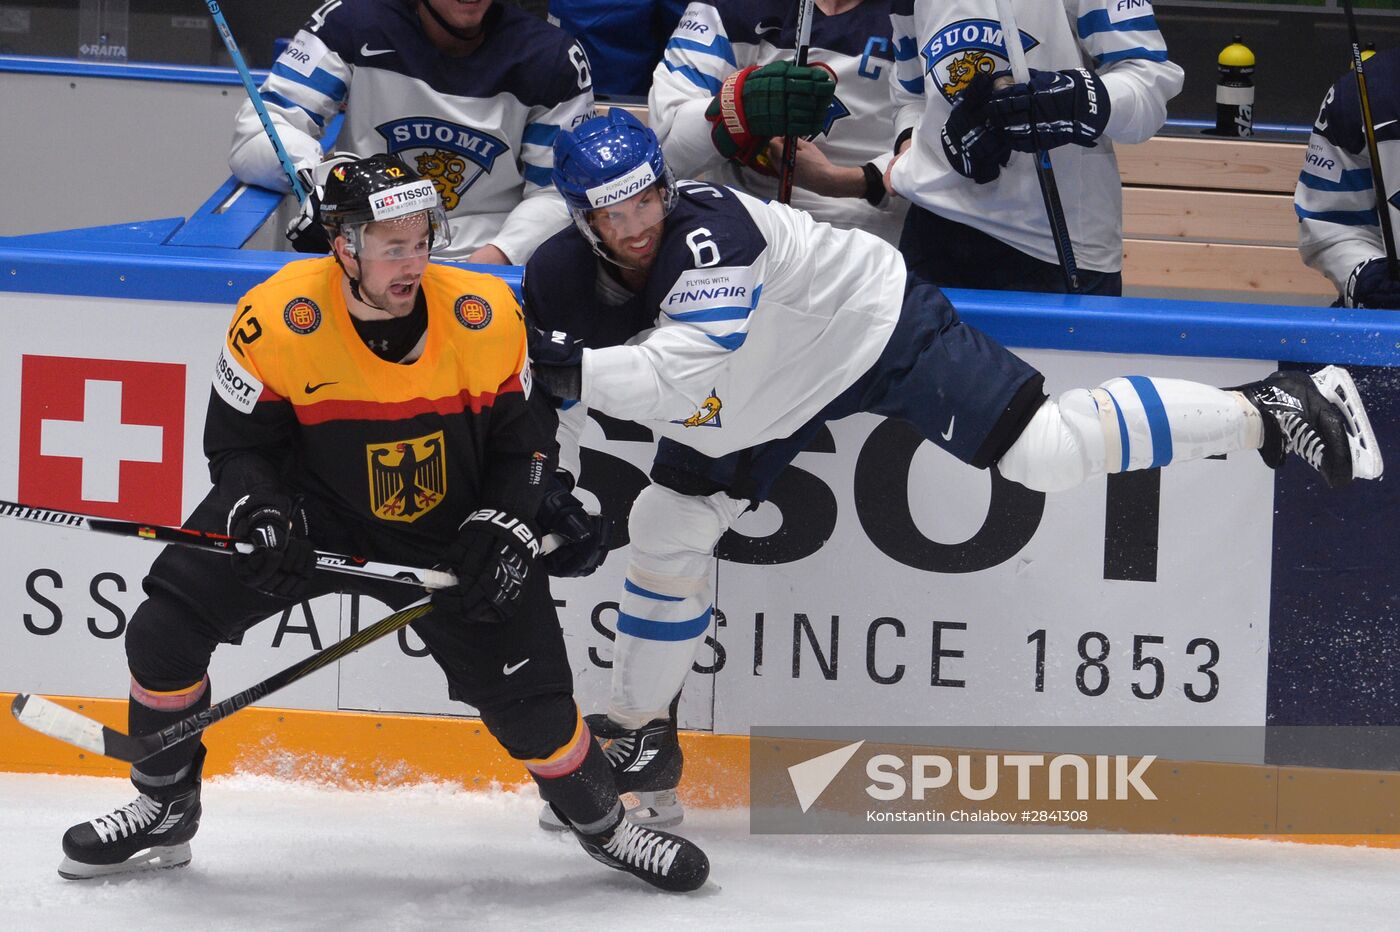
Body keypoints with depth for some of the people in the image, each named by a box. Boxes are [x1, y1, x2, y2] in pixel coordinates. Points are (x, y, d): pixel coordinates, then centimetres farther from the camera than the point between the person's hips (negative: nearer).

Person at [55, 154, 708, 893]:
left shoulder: (486, 317, -19)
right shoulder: (278, 319, -23)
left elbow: (523, 440, -4)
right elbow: (240, 442, -9)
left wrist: (503, 533, -18)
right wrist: (261, 516, -28)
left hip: (453, 532, 0)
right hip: (316, 510, 0)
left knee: (528, 694, -6)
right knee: (167, 622, -11)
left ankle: (604, 826, 23)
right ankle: (164, 814, 10)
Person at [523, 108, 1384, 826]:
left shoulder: (709, 230, -36)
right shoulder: (561, 284, -14)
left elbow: (683, 381, -45)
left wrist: (571, 369, -51)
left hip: (874, 327, -7)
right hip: (767, 390, 7)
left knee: (1047, 450, -18)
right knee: (666, 531, 4)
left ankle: (1271, 413, -8)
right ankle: (640, 738, 22)